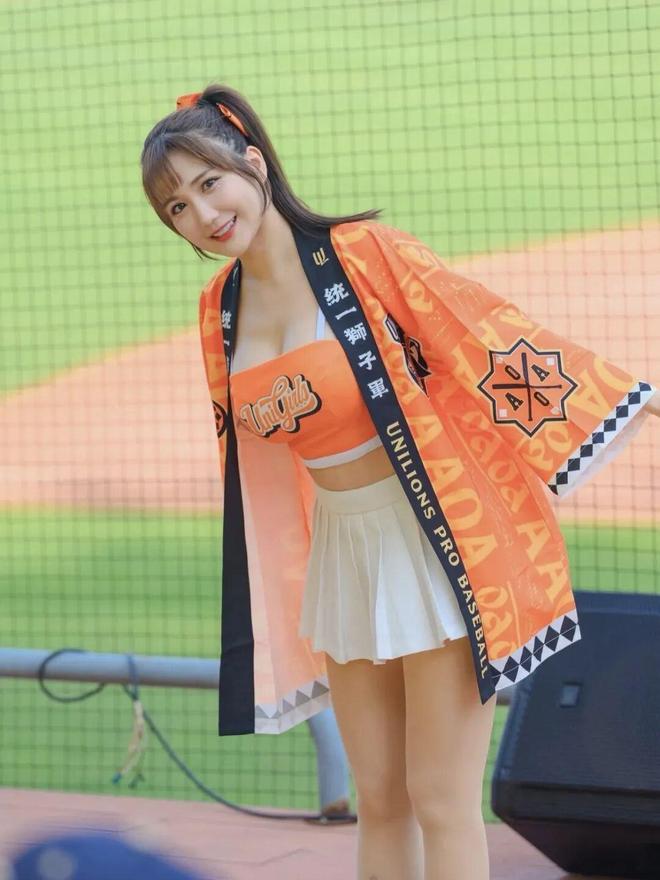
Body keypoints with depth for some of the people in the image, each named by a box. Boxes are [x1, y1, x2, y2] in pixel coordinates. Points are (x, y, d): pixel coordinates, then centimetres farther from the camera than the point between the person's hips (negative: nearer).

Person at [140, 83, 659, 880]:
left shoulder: (362, 254, -15)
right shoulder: (221, 310, 4)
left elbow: (489, 332, -12)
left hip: (432, 541, -6)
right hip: (343, 550, 6)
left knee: (440, 801, -3)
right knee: (378, 799, 12)